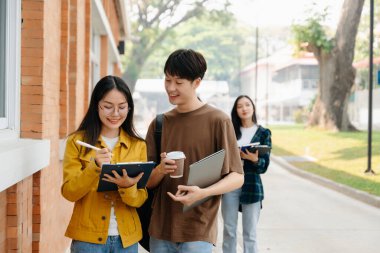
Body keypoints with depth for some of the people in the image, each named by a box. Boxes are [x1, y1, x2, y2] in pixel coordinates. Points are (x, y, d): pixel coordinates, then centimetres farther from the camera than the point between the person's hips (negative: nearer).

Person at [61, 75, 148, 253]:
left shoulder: (138, 146, 3)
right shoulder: (77, 141, -3)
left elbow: (141, 199, -1)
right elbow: (69, 192, -9)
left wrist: (127, 186, -21)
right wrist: (94, 166, -23)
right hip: (88, 237, -2)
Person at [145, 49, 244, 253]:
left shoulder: (218, 121, -6)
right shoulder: (159, 124, 8)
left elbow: (237, 177, -5)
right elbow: (148, 182, 8)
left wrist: (203, 192, -22)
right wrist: (161, 170, -14)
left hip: (197, 231, -4)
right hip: (160, 229, 4)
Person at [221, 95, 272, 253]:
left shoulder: (263, 133, 2)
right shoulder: (230, 131, 7)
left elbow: (264, 166, -2)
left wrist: (255, 159, -22)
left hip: (251, 185, -2)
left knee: (250, 233, 0)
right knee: (229, 230, 6)